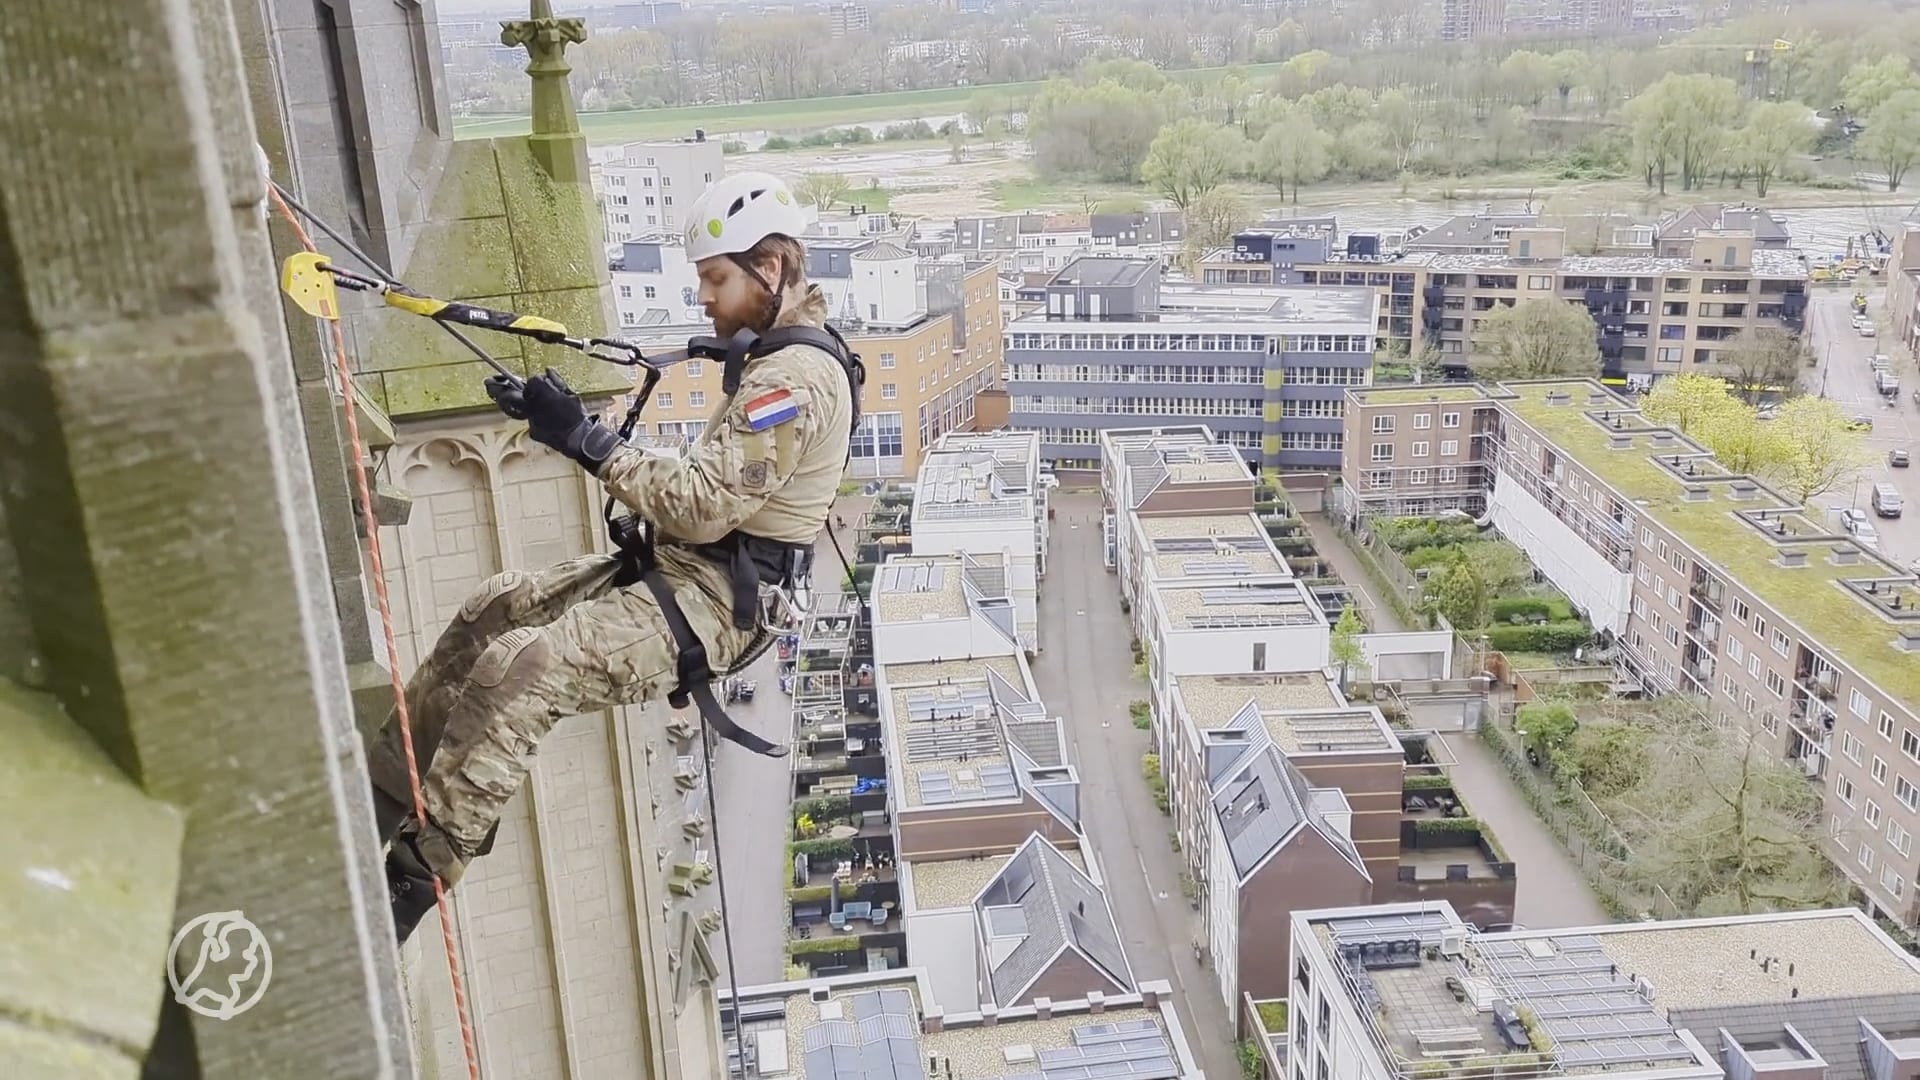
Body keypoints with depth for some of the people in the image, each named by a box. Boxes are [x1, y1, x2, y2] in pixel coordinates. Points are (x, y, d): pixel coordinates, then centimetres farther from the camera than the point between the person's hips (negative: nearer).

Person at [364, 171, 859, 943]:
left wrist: (588, 441, -16)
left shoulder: (797, 376, -18)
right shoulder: (775, 356, 15)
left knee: (520, 669, -24)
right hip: (687, 569, 11)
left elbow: (703, 507, -23)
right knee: (493, 608, 9)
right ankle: (379, 797, 15)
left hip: (716, 601, -11)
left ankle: (411, 882, -15)